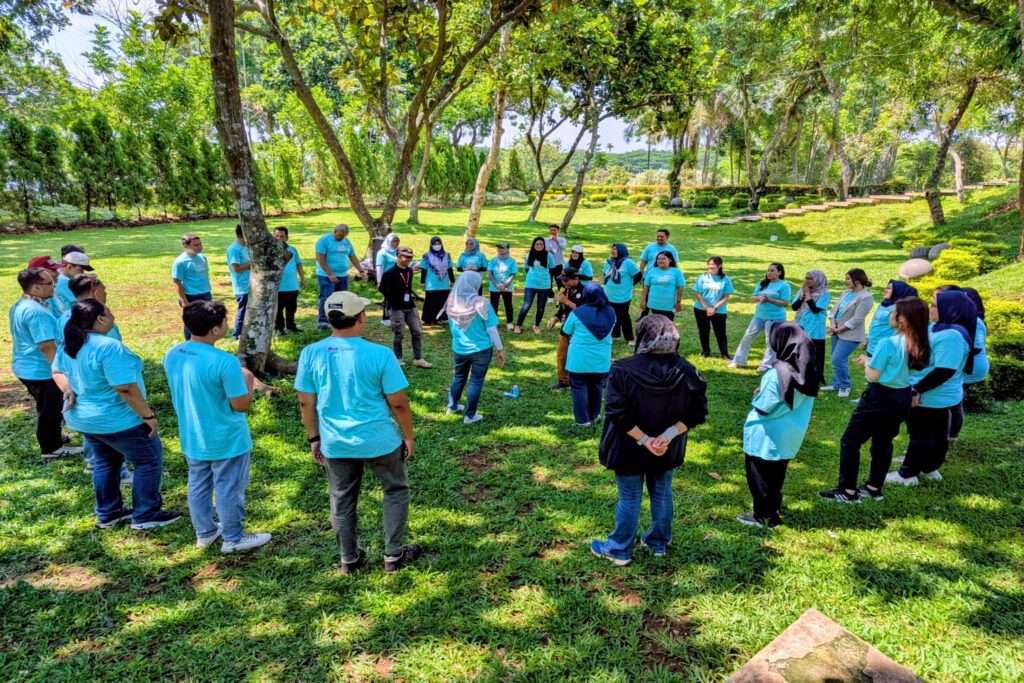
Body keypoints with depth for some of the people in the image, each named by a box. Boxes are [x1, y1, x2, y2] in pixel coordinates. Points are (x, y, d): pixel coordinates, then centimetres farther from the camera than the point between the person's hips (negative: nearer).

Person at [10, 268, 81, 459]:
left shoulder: (19, 307, 9)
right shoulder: (36, 311, -25)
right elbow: (46, 346, -27)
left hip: (25, 367, 10)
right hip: (41, 370, -10)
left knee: (47, 407, 25)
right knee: (50, 409, 6)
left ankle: (52, 437, 41)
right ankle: (52, 448, 20)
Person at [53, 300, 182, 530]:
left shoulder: (68, 344, 1)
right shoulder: (109, 347, -29)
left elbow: (57, 371, 17)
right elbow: (126, 388, -29)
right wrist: (148, 415, -21)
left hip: (84, 417, 9)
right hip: (117, 420, -9)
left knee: (105, 462, 22)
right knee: (149, 460, 5)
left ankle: (107, 513, 32)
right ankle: (146, 515, 11)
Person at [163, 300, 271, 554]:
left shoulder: (172, 355, -5)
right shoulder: (225, 362, -28)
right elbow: (241, 405, -21)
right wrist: (248, 380, -3)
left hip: (191, 439, 7)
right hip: (226, 441, -7)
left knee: (198, 486, 21)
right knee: (229, 490, 10)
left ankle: (204, 533, 39)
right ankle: (233, 538, 26)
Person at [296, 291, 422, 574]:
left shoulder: (310, 354, -9)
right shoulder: (379, 355, -18)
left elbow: (306, 403, -2)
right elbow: (399, 404, -12)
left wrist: (314, 438, 12)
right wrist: (408, 435, 3)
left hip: (334, 444, 3)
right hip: (379, 441, -3)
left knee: (342, 501, 20)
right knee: (395, 492, 19)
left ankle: (349, 559, 35)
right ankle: (394, 556, 27)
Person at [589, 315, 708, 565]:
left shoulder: (623, 370, -21)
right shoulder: (687, 372, -12)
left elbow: (617, 413, -23)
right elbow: (697, 412, -11)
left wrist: (643, 439, -19)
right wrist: (669, 434, -16)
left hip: (629, 450, -3)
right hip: (667, 451, 3)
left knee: (629, 498, 12)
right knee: (662, 494, 22)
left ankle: (619, 550, 28)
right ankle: (659, 543, 41)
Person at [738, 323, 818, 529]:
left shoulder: (776, 374, -29)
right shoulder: (806, 371, -6)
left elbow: (762, 408, -22)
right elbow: (794, 400, 7)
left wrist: (758, 396, -2)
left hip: (766, 437, -7)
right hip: (790, 435, 7)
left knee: (760, 477, 12)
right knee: (776, 475, 24)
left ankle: (764, 516, 24)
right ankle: (773, 507, 40)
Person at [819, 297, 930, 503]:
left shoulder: (887, 344, -23)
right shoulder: (918, 344, 0)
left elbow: (873, 376, -20)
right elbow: (896, 366, 10)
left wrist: (866, 362, -1)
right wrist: (872, 361, 8)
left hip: (881, 398, -8)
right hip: (903, 398, 8)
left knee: (850, 442, 3)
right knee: (883, 443, 20)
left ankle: (848, 491, 8)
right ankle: (874, 488, 31)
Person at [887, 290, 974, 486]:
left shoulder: (950, 336, -26)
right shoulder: (944, 330, 8)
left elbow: (944, 372, -30)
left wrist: (917, 390, -24)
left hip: (931, 398, -10)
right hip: (940, 397, 10)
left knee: (921, 436, 1)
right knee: (937, 435, 20)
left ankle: (907, 475, 12)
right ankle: (930, 469, 33)